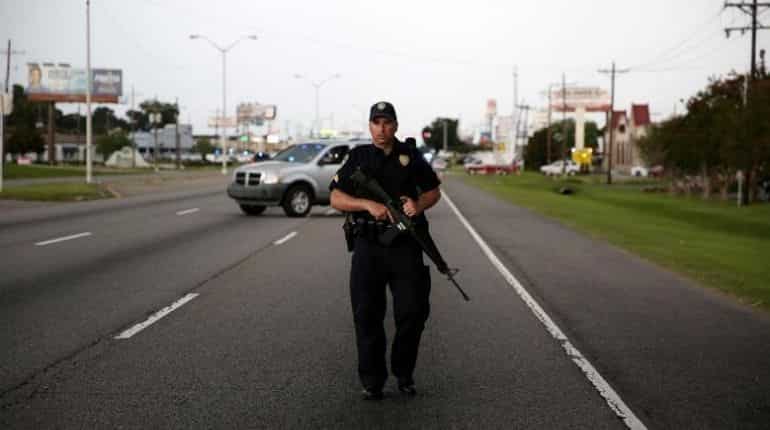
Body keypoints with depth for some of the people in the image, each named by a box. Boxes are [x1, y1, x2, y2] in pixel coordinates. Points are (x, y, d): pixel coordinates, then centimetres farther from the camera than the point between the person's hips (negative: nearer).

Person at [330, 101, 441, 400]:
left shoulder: (410, 156, 6)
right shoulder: (358, 158, 5)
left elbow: (433, 191, 14)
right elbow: (336, 199, 0)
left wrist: (420, 204, -9)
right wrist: (369, 204, -16)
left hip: (405, 245, 0)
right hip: (368, 246, 0)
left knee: (413, 311, -2)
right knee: (367, 315, 0)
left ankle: (404, 374, 18)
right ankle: (372, 381, 9)